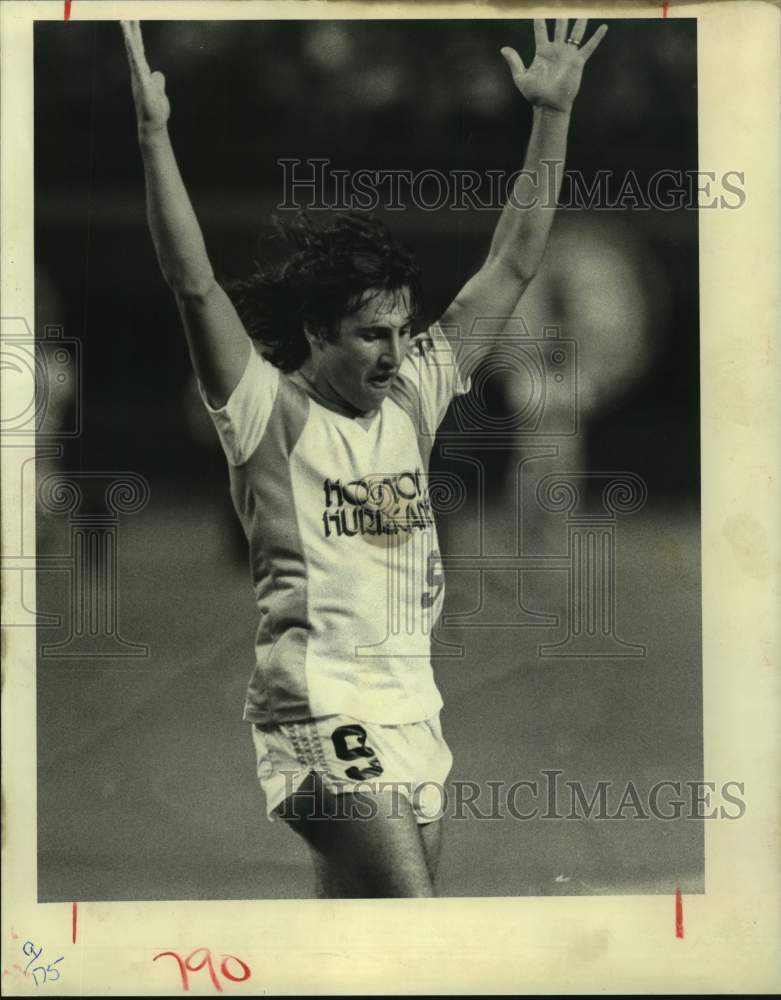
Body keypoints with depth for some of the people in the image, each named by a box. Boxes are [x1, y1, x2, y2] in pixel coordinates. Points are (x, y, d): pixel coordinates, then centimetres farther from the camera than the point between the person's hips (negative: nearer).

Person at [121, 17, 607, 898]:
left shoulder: (413, 399, 10)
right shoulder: (270, 414, -6)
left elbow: (511, 268, 11)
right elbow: (194, 285, -19)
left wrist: (552, 114, 8)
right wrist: (154, 135, -27)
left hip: (411, 708, 7)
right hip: (320, 707, -7)